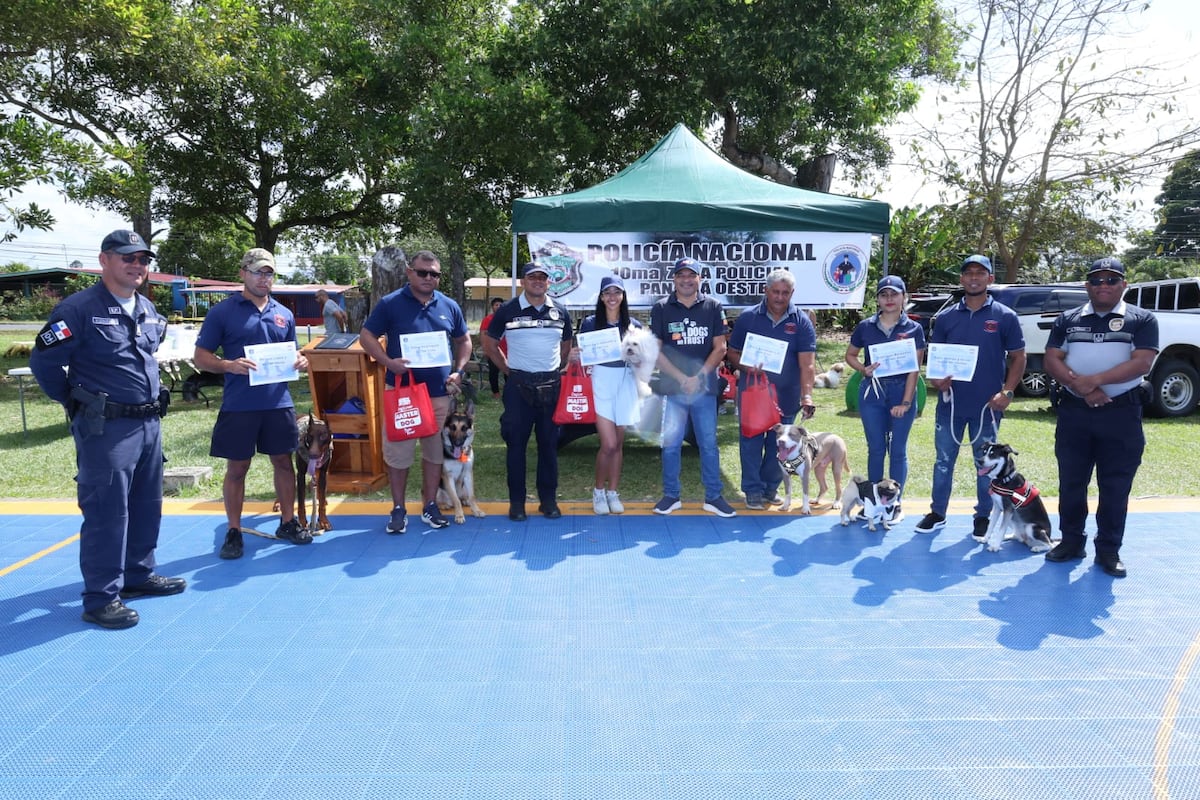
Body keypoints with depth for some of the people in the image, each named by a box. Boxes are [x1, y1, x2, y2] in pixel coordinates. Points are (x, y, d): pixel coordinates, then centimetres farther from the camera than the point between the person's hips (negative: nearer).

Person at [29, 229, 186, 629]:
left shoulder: (148, 310, 11)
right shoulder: (79, 308, -13)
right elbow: (43, 361, -11)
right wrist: (77, 404, -1)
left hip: (149, 424, 8)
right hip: (106, 428, -8)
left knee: (147, 506, 16)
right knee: (106, 513, -3)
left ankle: (138, 574, 31)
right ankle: (101, 598, 7)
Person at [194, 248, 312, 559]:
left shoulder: (283, 314, 12)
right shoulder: (222, 311, -1)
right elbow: (201, 357, -2)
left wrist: (299, 361, -2)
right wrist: (229, 365, -21)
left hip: (278, 402, 4)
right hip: (239, 405, -4)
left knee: (283, 461, 11)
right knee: (236, 468, 5)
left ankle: (288, 522, 25)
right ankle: (234, 531, 18)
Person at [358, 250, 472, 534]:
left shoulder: (449, 306, 8)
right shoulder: (390, 303, -2)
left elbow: (464, 341, 17)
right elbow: (366, 337, -1)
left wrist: (459, 371, 2)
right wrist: (389, 362, -16)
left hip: (440, 394, 3)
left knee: (435, 452, 11)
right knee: (398, 453, 2)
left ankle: (430, 505, 24)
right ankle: (398, 509, 16)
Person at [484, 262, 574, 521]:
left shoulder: (561, 312, 8)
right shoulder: (507, 311, 0)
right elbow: (490, 345, 8)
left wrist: (556, 371, 11)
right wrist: (509, 370, 4)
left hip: (551, 385, 2)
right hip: (518, 385, -2)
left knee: (549, 443, 6)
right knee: (516, 442, 1)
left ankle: (549, 499, 16)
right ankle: (516, 502, 11)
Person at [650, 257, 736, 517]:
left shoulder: (713, 307, 4)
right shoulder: (661, 308, 2)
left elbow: (719, 348, 2)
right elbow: (656, 351, -1)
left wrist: (698, 377, -10)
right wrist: (681, 378, -10)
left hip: (705, 388, 1)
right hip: (672, 388, 0)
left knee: (709, 443, 6)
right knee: (670, 444, 6)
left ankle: (714, 496, 16)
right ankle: (671, 495, 19)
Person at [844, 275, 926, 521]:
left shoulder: (913, 329, -1)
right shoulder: (865, 327, 2)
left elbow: (914, 369, -5)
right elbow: (850, 355, 13)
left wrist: (906, 402, -11)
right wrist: (864, 369, -8)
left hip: (902, 392, -1)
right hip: (872, 393, 1)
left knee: (898, 451, 4)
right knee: (876, 450, 7)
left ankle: (895, 504, 15)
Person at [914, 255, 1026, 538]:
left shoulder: (1005, 317, -2)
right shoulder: (945, 317, 4)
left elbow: (1018, 358, 1)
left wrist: (1007, 392, -10)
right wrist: (935, 379, -12)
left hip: (987, 406, -2)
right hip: (950, 403, 2)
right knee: (943, 461, 10)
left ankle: (984, 517, 24)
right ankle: (937, 513, 23)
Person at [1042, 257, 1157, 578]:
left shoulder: (1142, 320, 2)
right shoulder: (1068, 320, 9)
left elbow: (1141, 363, -11)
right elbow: (1051, 360, 0)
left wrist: (1093, 380, -19)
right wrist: (1080, 387, -16)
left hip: (1122, 414, -2)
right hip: (1073, 412, 2)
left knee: (1116, 486, 3)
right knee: (1071, 482, 8)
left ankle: (1108, 549, 14)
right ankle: (1071, 540, 21)